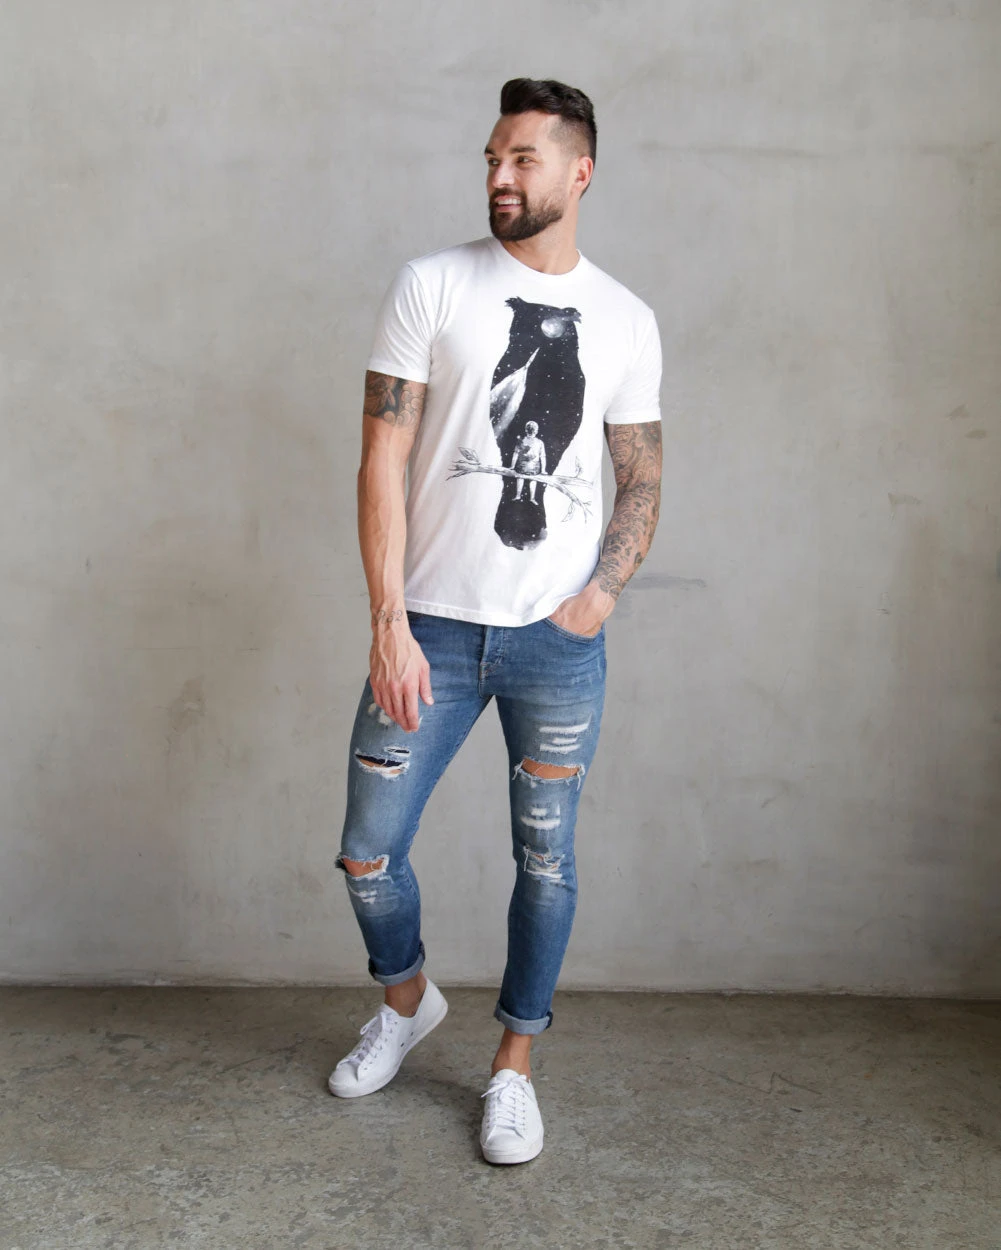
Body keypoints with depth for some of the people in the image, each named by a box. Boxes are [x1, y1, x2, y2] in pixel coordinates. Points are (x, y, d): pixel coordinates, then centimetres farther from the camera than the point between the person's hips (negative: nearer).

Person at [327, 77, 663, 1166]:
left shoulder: (625, 321, 7)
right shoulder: (430, 287, 0)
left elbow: (641, 481, 11)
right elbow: (382, 463, -5)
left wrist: (597, 598, -5)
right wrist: (389, 623, -12)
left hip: (559, 640, 1)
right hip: (431, 629, 0)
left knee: (545, 860, 7)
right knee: (367, 853, 5)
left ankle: (513, 1065, 28)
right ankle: (407, 998, 36)